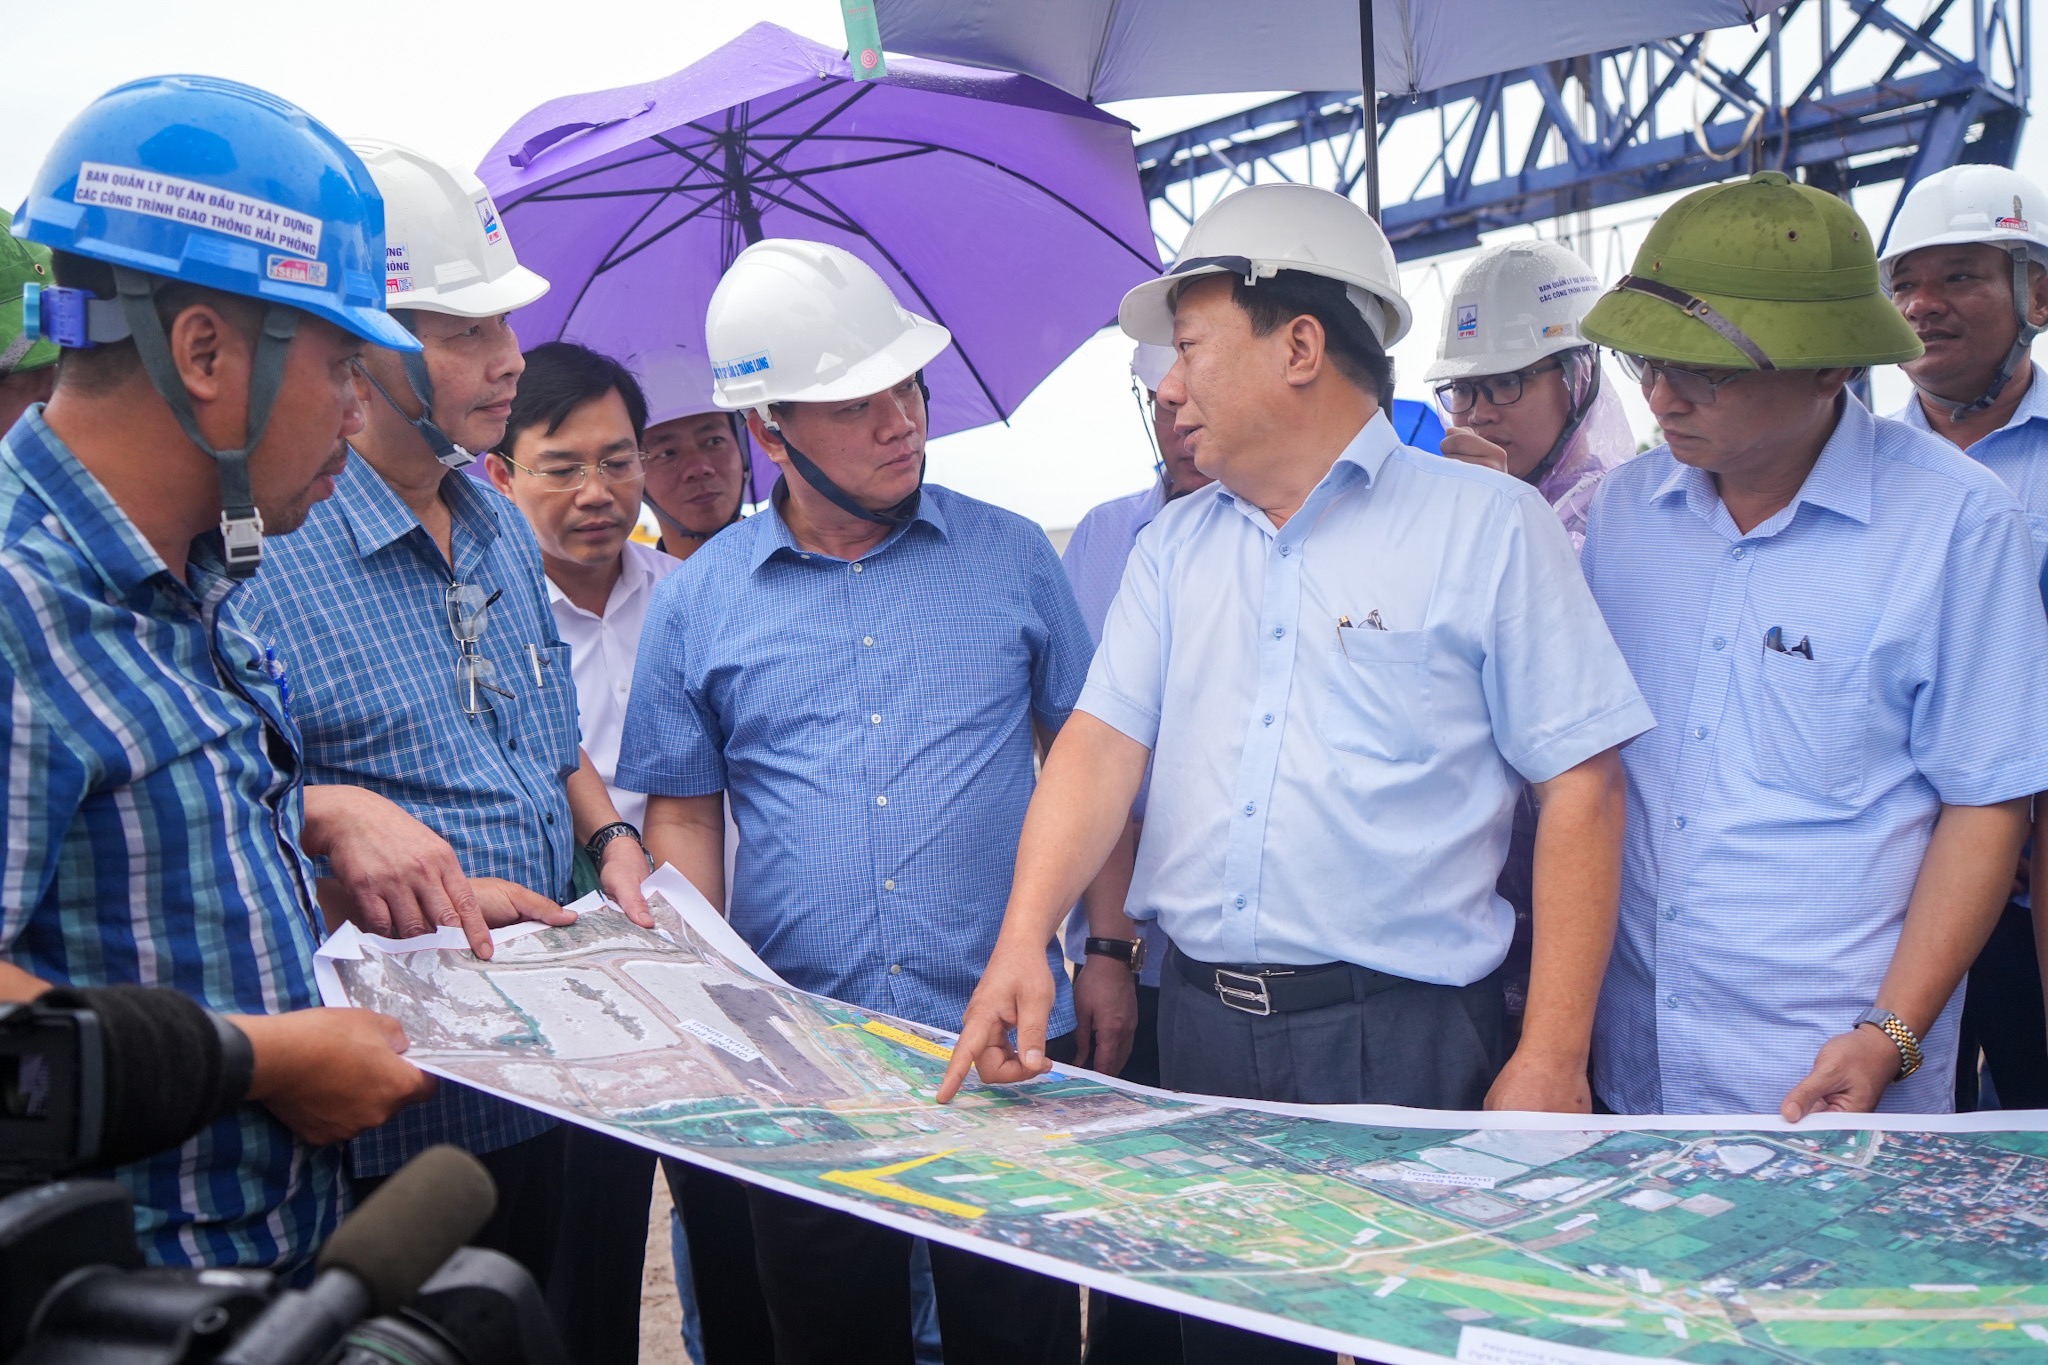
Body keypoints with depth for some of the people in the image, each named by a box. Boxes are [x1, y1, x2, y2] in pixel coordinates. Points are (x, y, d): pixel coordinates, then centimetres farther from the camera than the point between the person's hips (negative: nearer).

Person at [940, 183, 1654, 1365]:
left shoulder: (1488, 525, -4)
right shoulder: (1174, 547, 12)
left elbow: (1582, 786, -8)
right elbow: (1106, 740, 3)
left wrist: (1551, 1062, -13)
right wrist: (1025, 940, -14)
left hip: (1403, 1040, -5)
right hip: (1200, 1028, 5)